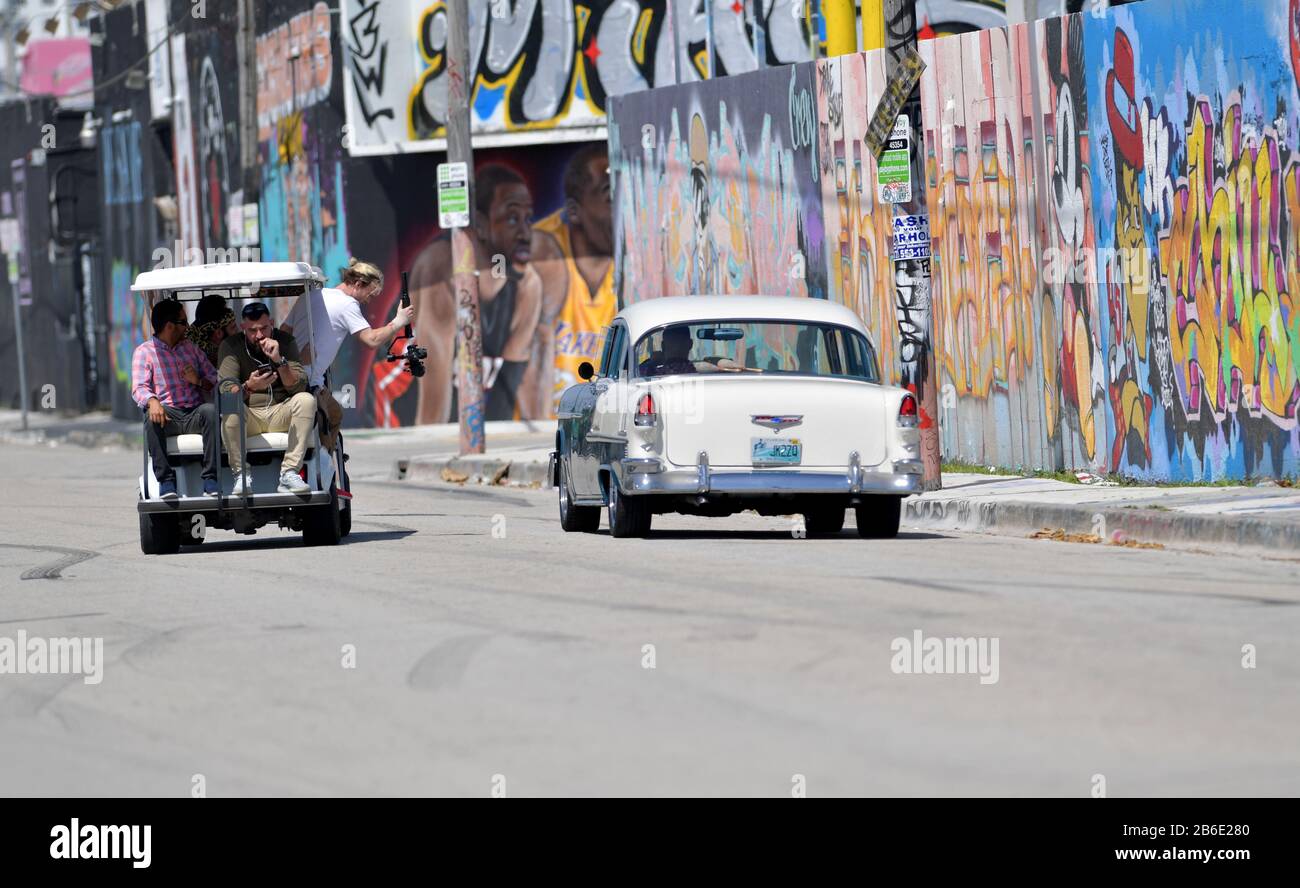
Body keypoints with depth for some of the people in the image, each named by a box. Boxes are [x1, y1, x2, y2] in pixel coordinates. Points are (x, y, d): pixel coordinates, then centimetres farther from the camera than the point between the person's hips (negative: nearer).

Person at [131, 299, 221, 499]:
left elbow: (216, 380, 18)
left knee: (210, 410, -31)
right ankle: (166, 480, -34)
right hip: (168, 413, -2)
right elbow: (139, 388, -7)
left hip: (193, 414, 2)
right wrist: (152, 401, -30)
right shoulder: (144, 352, 8)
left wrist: (199, 381, -5)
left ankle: (210, 480, -34)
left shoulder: (191, 348, 22)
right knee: (153, 419, -36)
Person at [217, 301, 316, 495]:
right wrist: (248, 387, -37)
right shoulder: (232, 346, -5)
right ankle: (241, 477, -28)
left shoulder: (285, 342, -1)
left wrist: (279, 360, -25)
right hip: (248, 416, -2)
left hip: (280, 414, 2)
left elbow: (298, 387, -10)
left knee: (306, 400, -26)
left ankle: (289, 473, -29)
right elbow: (226, 390, -16)